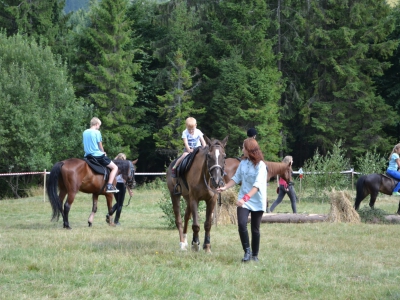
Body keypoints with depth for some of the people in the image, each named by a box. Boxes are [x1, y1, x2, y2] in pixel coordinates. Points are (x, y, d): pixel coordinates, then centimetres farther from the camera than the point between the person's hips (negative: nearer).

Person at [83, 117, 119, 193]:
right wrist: (103, 153, 16)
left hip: (87, 155, 7)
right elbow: (100, 146, -4)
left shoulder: (85, 132, 9)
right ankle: (109, 186, -14)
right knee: (115, 167, 0)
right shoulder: (97, 132, -9)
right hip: (98, 155, -7)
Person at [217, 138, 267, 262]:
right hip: (244, 199, 4)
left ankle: (255, 255, 20)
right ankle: (247, 251, -3)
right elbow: (236, 178, 11)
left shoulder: (260, 165, -16)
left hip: (257, 201, -4)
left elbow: (257, 185, -26)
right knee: (241, 224, -16)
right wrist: (225, 188, -2)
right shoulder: (243, 162, 2)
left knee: (255, 229, 5)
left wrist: (245, 198, -36)